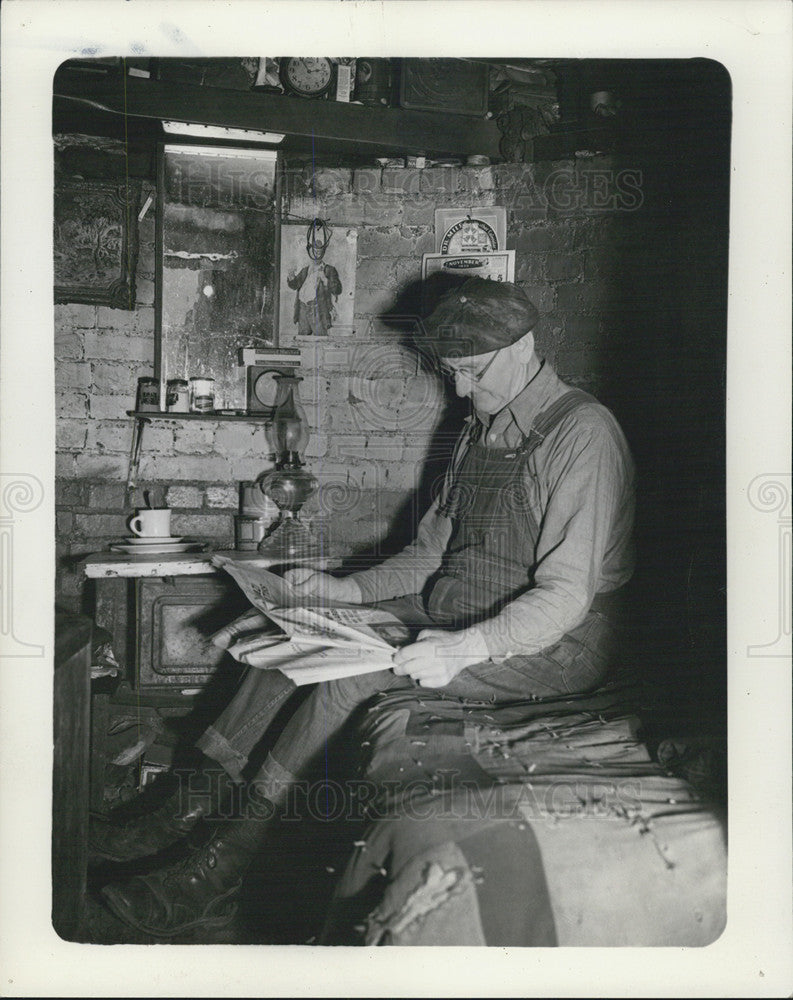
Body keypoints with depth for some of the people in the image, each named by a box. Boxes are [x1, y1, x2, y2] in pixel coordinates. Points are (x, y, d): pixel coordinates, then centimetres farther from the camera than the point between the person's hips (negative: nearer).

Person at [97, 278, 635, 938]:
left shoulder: (583, 433, -15)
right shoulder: (483, 428, 13)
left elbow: (567, 595, -22)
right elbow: (431, 550, 16)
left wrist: (465, 648, -34)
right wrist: (349, 590, 2)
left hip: (554, 646, -9)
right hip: (452, 615, 9)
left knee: (353, 670, -27)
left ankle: (217, 878, -19)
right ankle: (198, 803, -5)